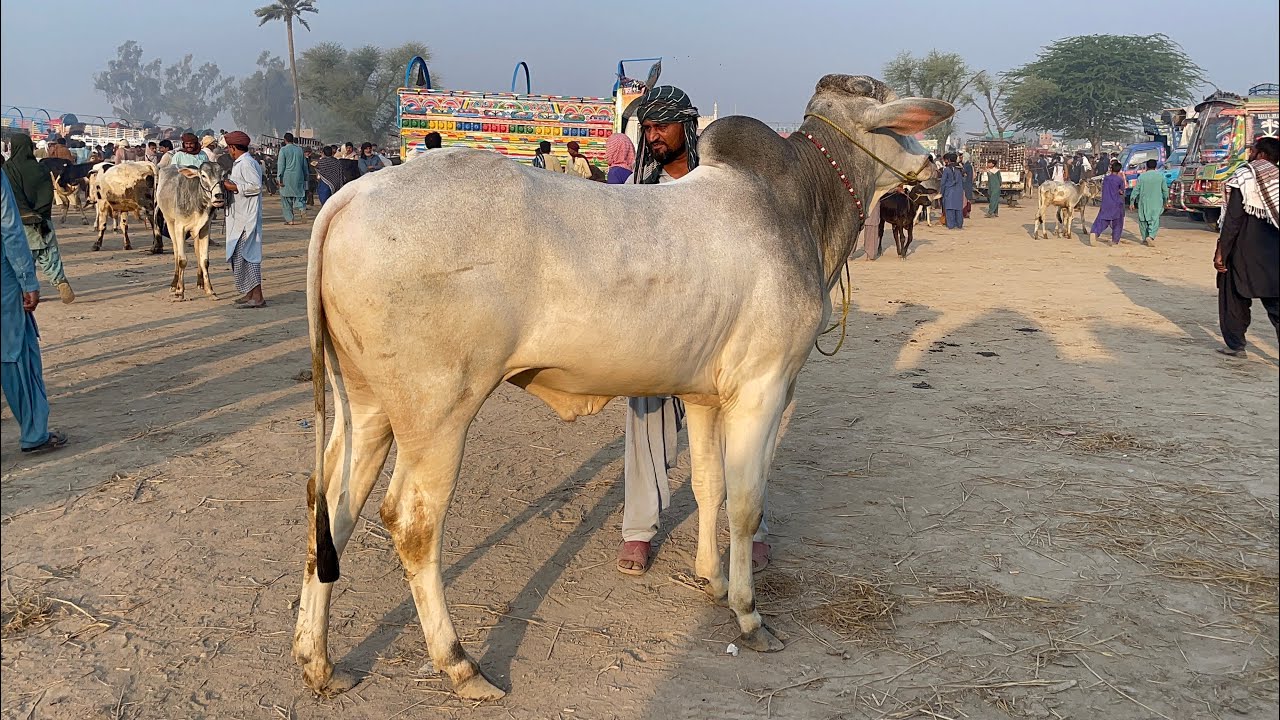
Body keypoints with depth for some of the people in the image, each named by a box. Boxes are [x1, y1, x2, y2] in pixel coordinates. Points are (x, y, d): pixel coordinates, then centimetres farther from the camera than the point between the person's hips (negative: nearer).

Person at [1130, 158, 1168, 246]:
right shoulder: (1161, 175, -1)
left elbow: (1136, 190, -3)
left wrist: (1132, 202, 2)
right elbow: (1165, 189, 4)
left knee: (1143, 220, 13)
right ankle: (1151, 236, -22)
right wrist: (1165, 200, 16)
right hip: (1156, 203, 0)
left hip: (1144, 202, 0)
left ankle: (1145, 239, 17)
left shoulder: (1141, 176, -3)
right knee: (1154, 220, -1)